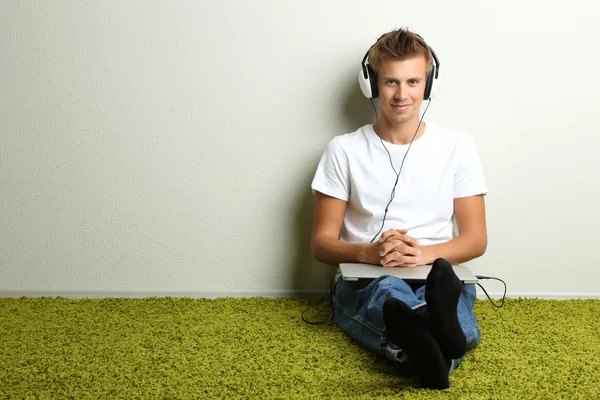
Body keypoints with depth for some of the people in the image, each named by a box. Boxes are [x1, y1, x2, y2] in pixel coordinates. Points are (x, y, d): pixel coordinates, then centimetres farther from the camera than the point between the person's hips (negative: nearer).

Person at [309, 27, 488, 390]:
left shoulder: (457, 146, 7)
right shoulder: (344, 150, 6)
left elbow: (476, 239, 6)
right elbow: (321, 243, 5)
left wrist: (425, 253, -16)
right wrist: (369, 252, -18)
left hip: (439, 276, 1)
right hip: (364, 282, -1)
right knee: (388, 290, -39)